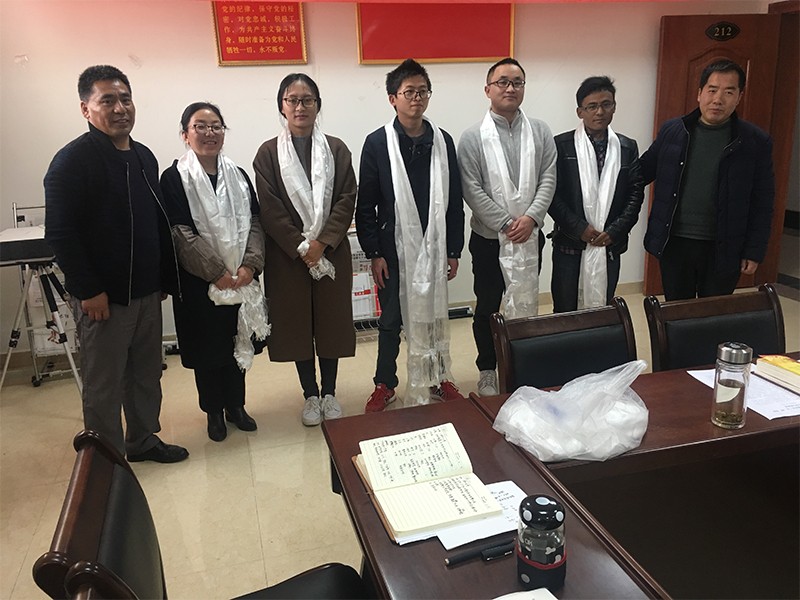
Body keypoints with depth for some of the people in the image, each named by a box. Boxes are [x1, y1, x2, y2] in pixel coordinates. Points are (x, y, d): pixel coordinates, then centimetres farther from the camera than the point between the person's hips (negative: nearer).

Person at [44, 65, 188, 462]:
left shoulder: (144, 157, 11)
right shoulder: (72, 161, -12)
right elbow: (60, 233, -16)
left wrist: (164, 277, 14)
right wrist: (88, 290, -18)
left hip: (147, 291, 7)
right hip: (103, 296, -7)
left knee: (147, 374, 17)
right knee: (104, 384, 5)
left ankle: (143, 440, 34)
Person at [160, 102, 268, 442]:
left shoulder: (237, 175, 8)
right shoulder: (174, 178, -6)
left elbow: (254, 222, 2)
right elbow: (181, 234, -13)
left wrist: (250, 265, -12)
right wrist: (217, 273, -17)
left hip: (241, 279, 4)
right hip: (199, 282, -4)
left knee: (238, 343, 13)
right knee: (207, 347, 8)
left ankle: (235, 405, 31)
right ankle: (213, 411, 26)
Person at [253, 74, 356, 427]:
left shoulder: (336, 149, 4)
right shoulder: (268, 153, 0)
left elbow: (346, 200, -3)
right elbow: (270, 210, -5)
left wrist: (322, 242, -13)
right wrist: (301, 246, -13)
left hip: (331, 252, 1)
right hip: (287, 255, -1)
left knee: (331, 320, 7)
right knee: (297, 323, 7)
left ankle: (329, 392, 24)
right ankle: (310, 395, 23)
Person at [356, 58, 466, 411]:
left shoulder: (442, 141, 2)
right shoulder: (377, 143, -6)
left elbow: (455, 200, 4)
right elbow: (366, 204, -5)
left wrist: (454, 250, 3)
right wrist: (373, 253, -8)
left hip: (433, 246, 2)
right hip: (394, 248, -2)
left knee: (433, 316, 13)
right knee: (391, 319, 10)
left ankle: (436, 379, 31)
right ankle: (385, 384, 26)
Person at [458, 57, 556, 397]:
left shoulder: (540, 132, 5)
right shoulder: (473, 137, -5)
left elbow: (548, 179, -1)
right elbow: (471, 190, -11)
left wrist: (531, 217, -15)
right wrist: (506, 223, -16)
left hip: (530, 236, 3)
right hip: (489, 238, -2)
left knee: (527, 304, 12)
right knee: (487, 306, 10)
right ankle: (487, 370, 26)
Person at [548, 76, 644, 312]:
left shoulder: (628, 148, 7)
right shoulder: (562, 145, -3)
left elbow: (636, 193, 5)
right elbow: (551, 193, -6)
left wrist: (615, 231, -7)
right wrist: (579, 228, -12)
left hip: (610, 245, 3)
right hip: (570, 243, -2)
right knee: (565, 311, 5)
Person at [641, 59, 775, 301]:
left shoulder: (756, 142, -4)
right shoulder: (671, 131, 0)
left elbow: (762, 205, -2)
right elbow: (642, 171, 10)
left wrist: (754, 252, -3)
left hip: (723, 250, -1)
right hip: (674, 243, 1)